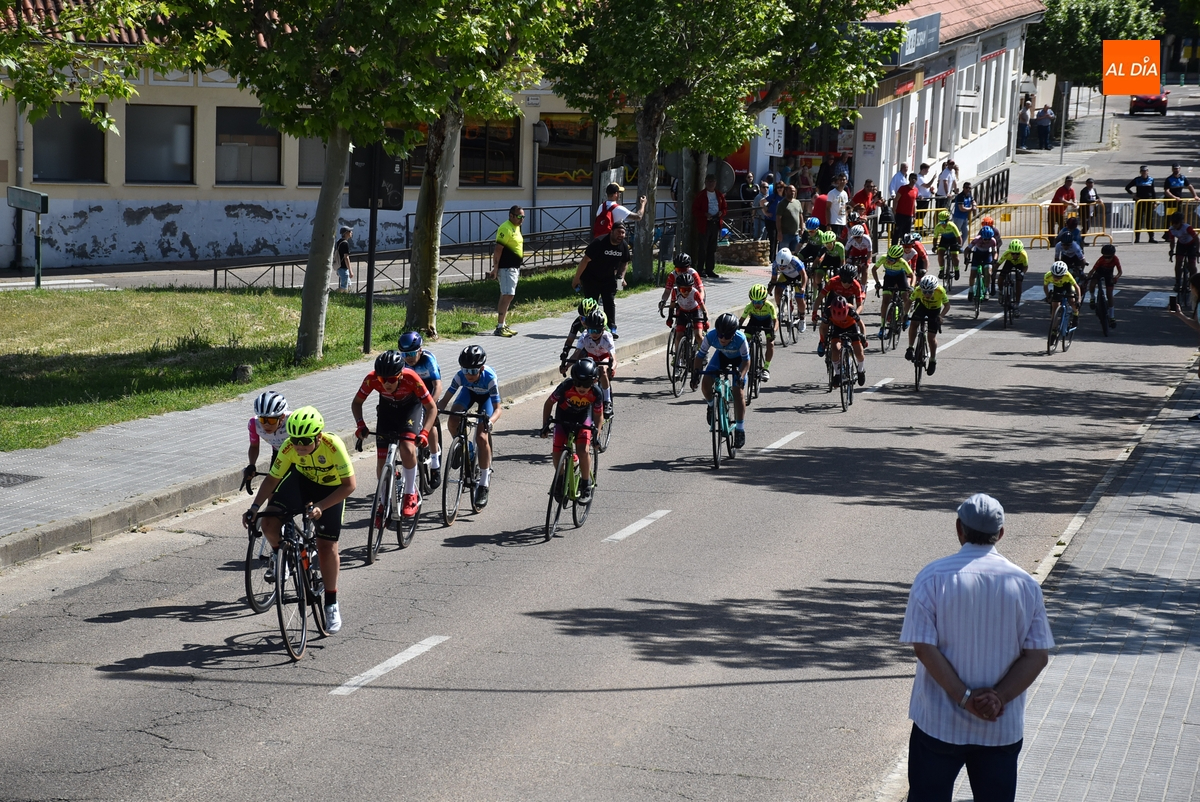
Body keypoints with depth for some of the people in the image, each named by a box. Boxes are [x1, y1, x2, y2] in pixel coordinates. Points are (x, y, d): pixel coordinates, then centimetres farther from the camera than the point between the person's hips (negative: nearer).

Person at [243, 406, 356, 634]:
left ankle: (331, 604, 13)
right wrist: (254, 507, -26)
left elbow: (349, 485, -30)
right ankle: (280, 555, 13)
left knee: (327, 547, -6)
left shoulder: (333, 446, -35)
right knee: (269, 523, -21)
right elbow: (272, 479, -14)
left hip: (330, 489, -2)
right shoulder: (289, 448, -26)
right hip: (301, 481, 3)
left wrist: (320, 506, -39)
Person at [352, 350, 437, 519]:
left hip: (411, 408, -3)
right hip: (387, 410, 3)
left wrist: (424, 432, -42)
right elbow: (357, 402, -13)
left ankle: (411, 495, -9)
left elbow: (431, 408, -27)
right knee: (382, 462, -2)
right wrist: (360, 424, -31)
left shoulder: (410, 378, -36)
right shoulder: (372, 379, -30)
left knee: (407, 448, -29)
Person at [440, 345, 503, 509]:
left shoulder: (489, 377, -39)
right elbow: (446, 399, -27)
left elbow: (497, 408, -37)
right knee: (452, 422, -26)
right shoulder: (461, 376, -31)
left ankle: (483, 485, -10)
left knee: (481, 437, -19)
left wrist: (490, 421, -57)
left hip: (487, 396, -3)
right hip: (469, 392, 3)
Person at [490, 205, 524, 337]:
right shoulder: (506, 228, -15)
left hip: (514, 267, 10)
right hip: (506, 268, -10)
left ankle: (503, 325, 18)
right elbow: (498, 249, -19)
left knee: (507, 296, 13)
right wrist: (495, 268, -22)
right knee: (508, 296, -14)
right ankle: (499, 328, -15)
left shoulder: (516, 228, 16)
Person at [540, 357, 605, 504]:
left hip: (583, 420, -1)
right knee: (556, 452, -16)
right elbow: (549, 403, -13)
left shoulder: (596, 393, -26)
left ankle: (586, 487, -9)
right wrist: (545, 425, -17)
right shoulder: (566, 387, -30)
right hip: (563, 419, 1)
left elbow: (598, 415, -9)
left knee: (583, 450, -23)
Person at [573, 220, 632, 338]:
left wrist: (621, 276, -6)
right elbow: (585, 260, -22)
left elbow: (625, 262, 11)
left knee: (610, 303, -4)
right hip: (591, 278, -5)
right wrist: (576, 278, -19)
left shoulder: (624, 245, -8)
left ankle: (611, 329, -2)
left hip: (609, 279, 5)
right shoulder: (599, 242, -26)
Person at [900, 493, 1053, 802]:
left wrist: (966, 697, -14)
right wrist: (998, 698, -12)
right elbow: (1038, 655, -7)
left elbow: (924, 647, -15)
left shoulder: (933, 577, -9)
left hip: (939, 723, -2)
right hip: (1002, 728, 2)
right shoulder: (1025, 584, -2)